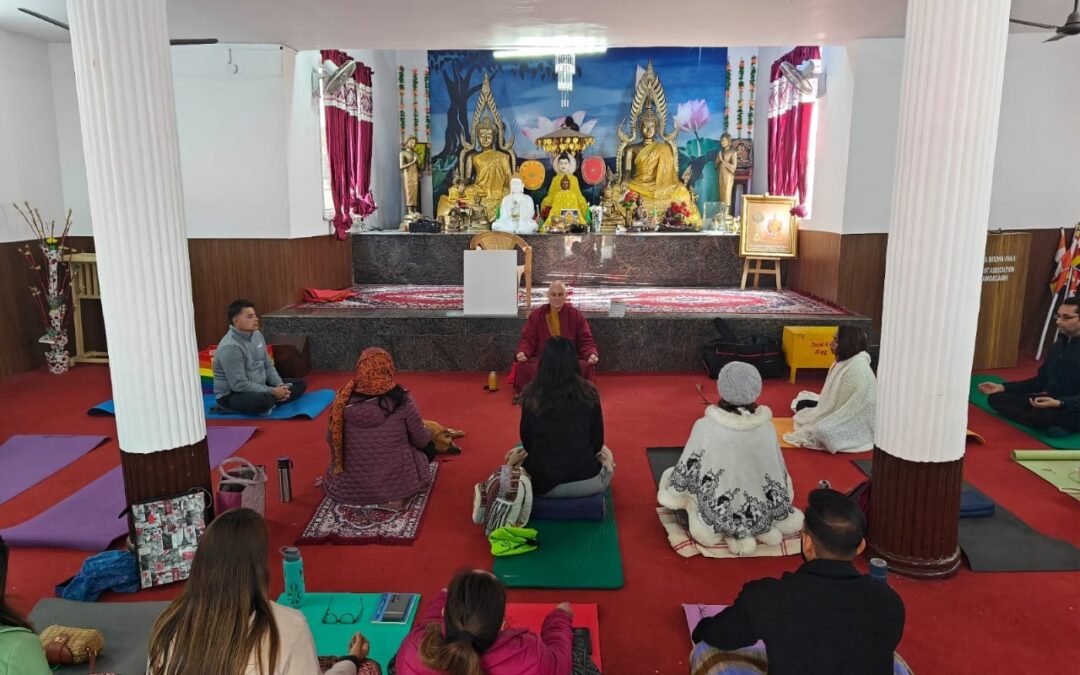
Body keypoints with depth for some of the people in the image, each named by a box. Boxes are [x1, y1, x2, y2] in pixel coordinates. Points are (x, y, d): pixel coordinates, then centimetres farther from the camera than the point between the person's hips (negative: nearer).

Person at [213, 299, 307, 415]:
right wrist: (272, 392, -23)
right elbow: (239, 385, -26)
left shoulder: (257, 335, 3)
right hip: (232, 395, -9)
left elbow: (268, 366, 11)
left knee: (299, 384, 6)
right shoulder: (230, 347, -24)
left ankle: (268, 402, -10)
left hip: (258, 388, 9)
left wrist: (280, 385, -6)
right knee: (262, 400, -41)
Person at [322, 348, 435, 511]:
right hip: (397, 481, -5)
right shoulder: (401, 400, -19)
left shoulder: (343, 400, -14)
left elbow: (332, 439, 1)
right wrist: (428, 433, 17)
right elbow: (421, 440, -7)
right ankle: (398, 495, 6)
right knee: (429, 446, 22)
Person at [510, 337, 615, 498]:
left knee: (516, 454, 33)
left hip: (541, 483, 0)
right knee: (604, 453, 33)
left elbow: (527, 444, 1)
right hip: (587, 481, 0)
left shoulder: (531, 395, -10)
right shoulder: (588, 393, -10)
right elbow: (597, 443, 0)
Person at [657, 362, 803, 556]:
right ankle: (764, 529, 9)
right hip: (764, 513, 4)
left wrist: (670, 494, 14)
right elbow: (781, 476, 4)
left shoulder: (705, 426, -16)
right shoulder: (767, 426, -8)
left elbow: (684, 472, -6)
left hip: (718, 517, -4)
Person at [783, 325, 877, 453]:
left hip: (854, 423, -9)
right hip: (839, 412, 9)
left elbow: (852, 410, -33)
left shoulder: (858, 369, -35)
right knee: (802, 403, 18)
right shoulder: (844, 361, -2)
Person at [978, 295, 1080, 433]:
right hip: (1052, 403, 9)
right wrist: (1003, 387, 8)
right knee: (996, 398, -6)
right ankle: (1054, 424, -13)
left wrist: (1059, 403, -37)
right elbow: (1040, 381, 17)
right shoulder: (1059, 345, 12)